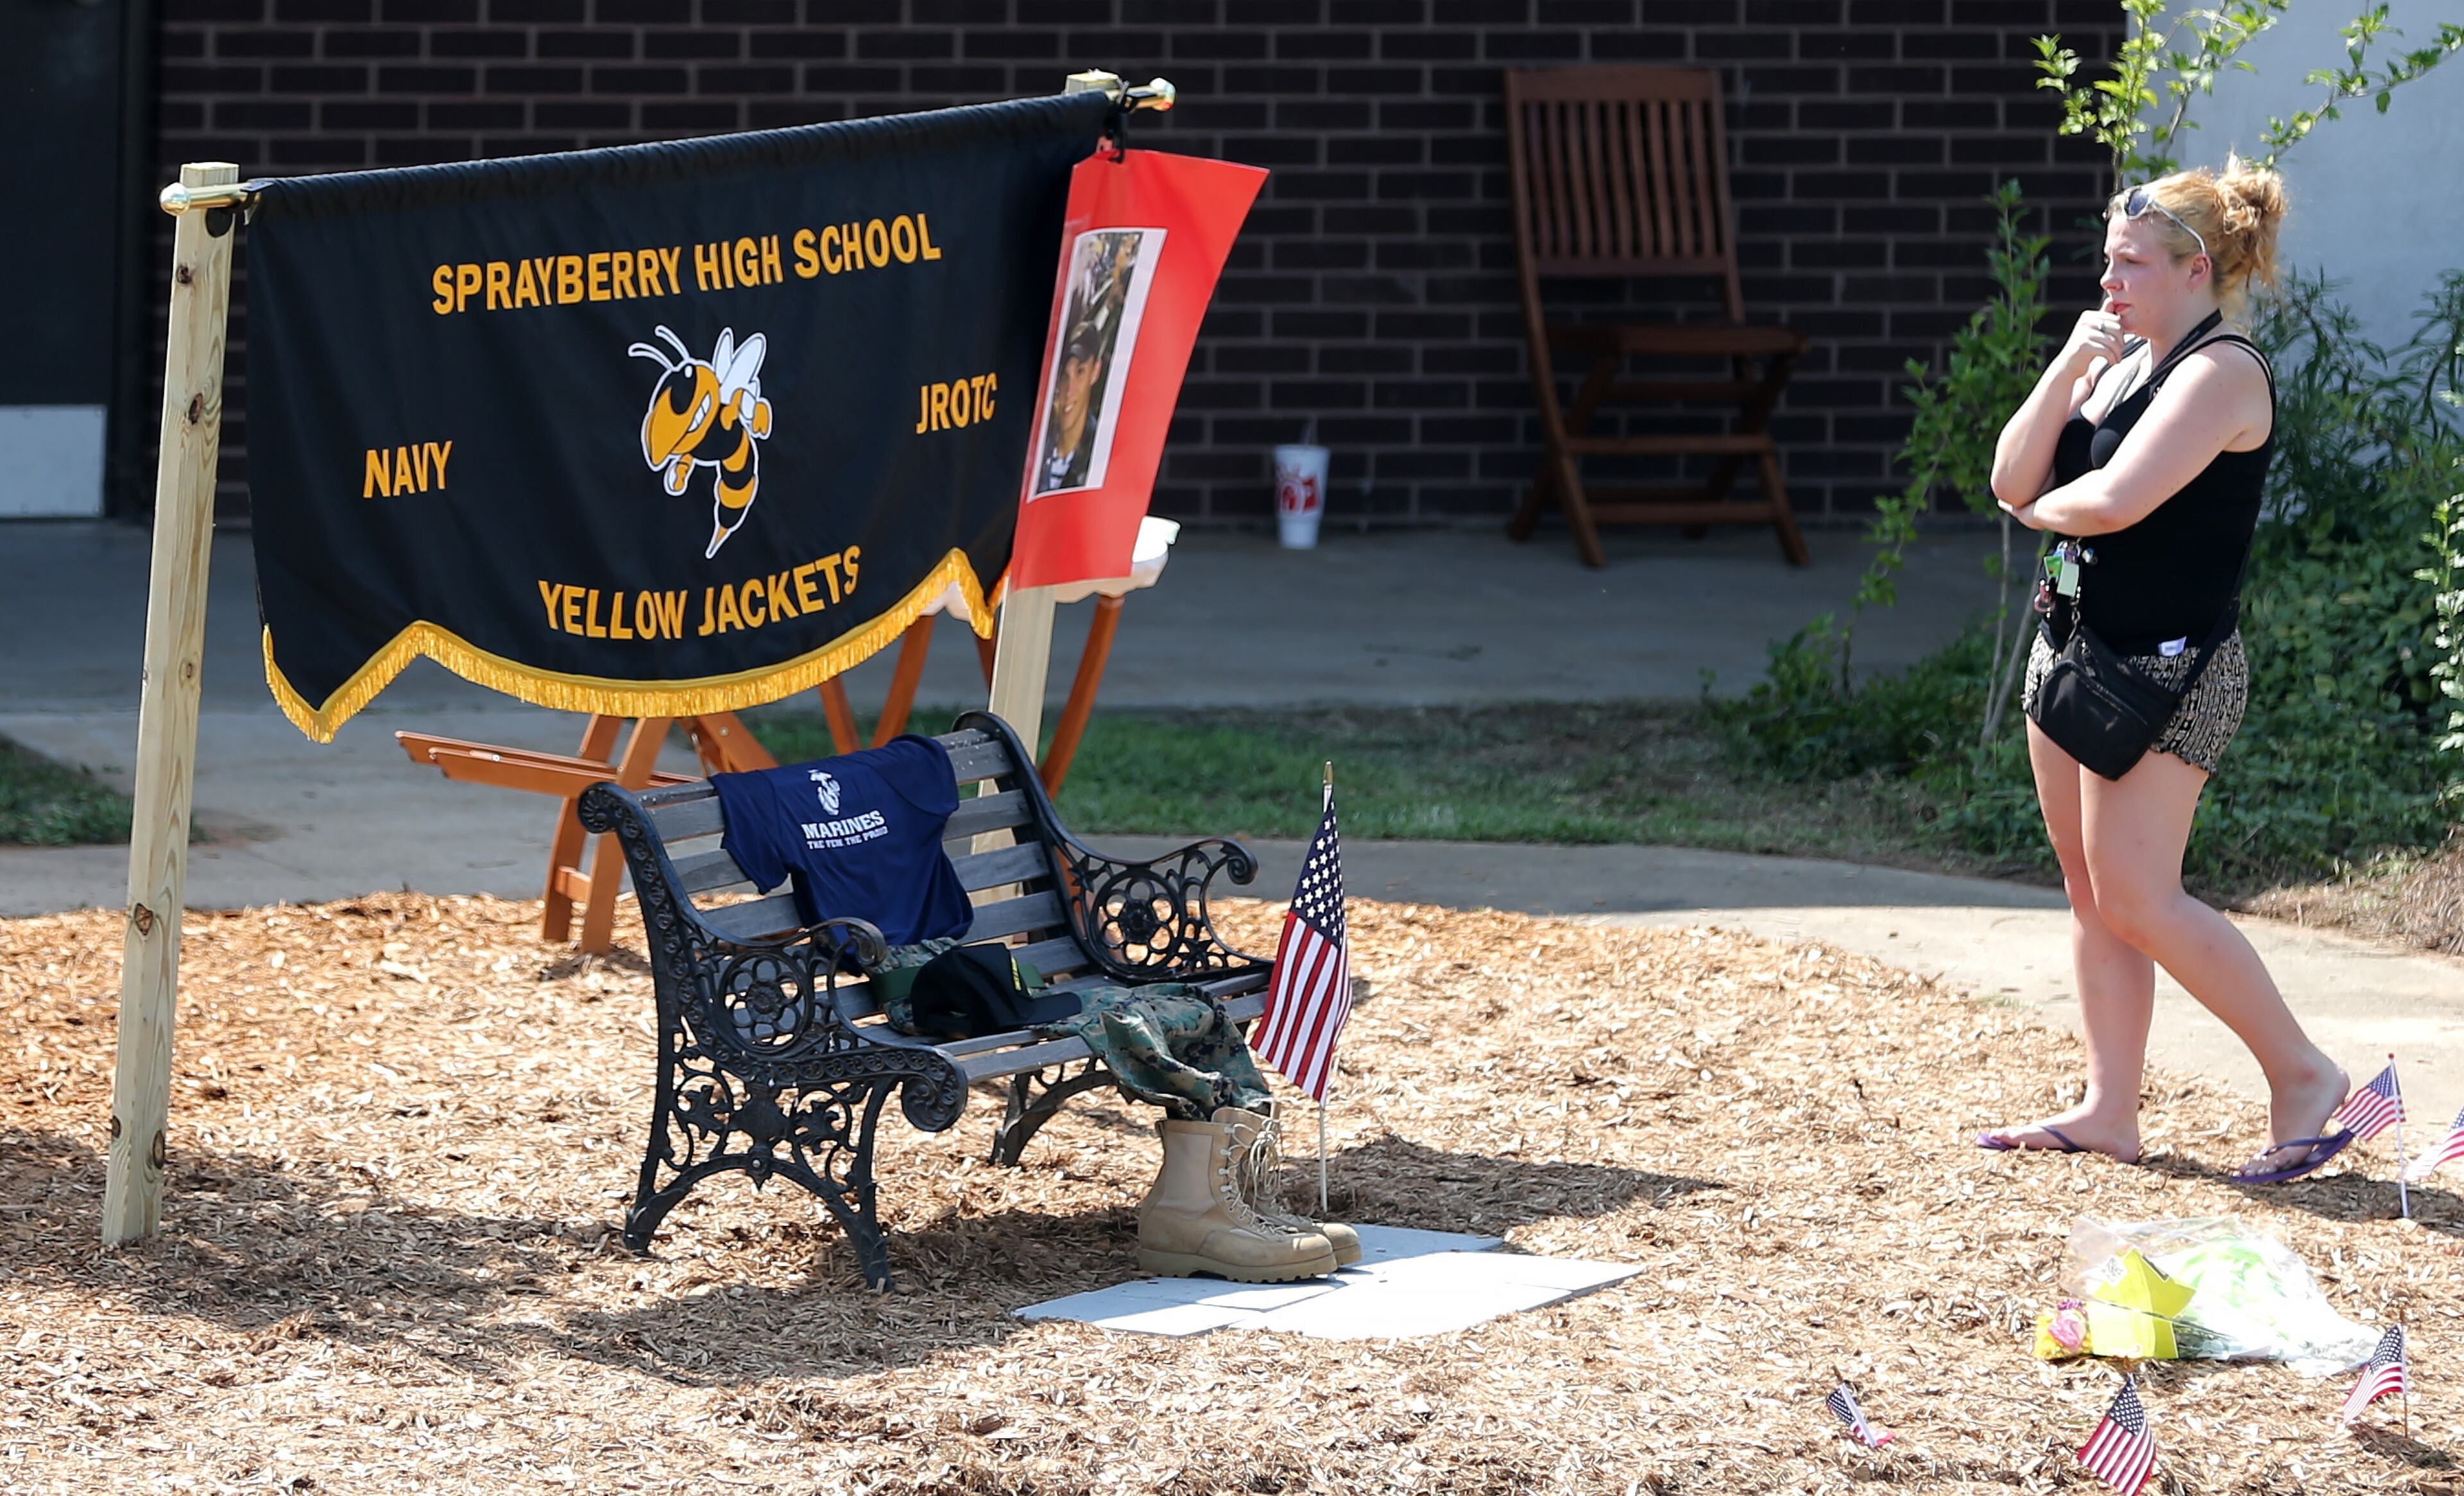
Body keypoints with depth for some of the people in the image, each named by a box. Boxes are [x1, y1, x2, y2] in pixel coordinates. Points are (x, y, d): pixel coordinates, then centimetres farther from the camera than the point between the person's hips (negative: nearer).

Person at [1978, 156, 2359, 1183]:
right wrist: (2066, 370, -5)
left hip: (2167, 669, -9)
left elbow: (2113, 501, -24)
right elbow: (2013, 479, 7)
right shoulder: (2118, 360, 14)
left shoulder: (2222, 371, -14)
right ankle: (2110, 1110, 12)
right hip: (2073, 643, 9)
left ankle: (2301, 1074, -2)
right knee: (2090, 892, 8)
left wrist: (2043, 508, -3)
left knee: (2137, 900, -11)